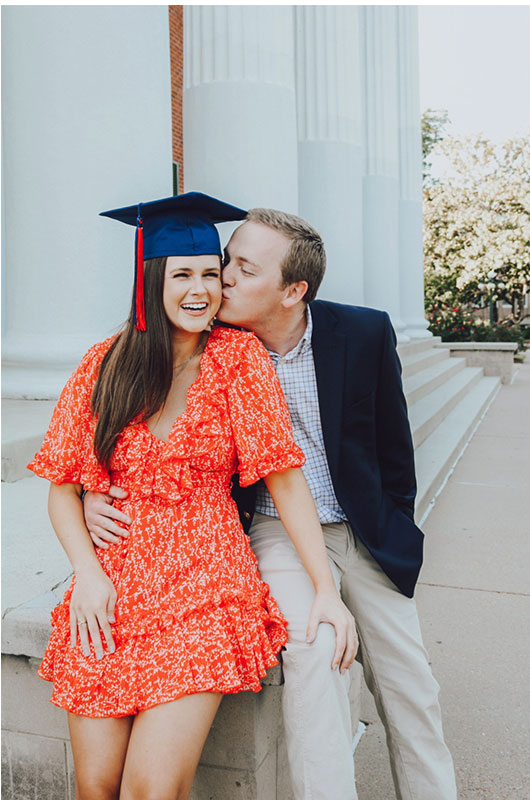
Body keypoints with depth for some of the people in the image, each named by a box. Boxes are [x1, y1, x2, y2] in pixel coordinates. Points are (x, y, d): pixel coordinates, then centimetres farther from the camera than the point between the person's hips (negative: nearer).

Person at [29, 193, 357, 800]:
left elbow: (284, 477, -4)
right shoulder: (104, 364, 3)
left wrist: (327, 589, -10)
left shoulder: (238, 356, -2)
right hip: (111, 592, 2)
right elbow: (63, 487, 6)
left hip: (206, 590, -2)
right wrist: (87, 572, -9)